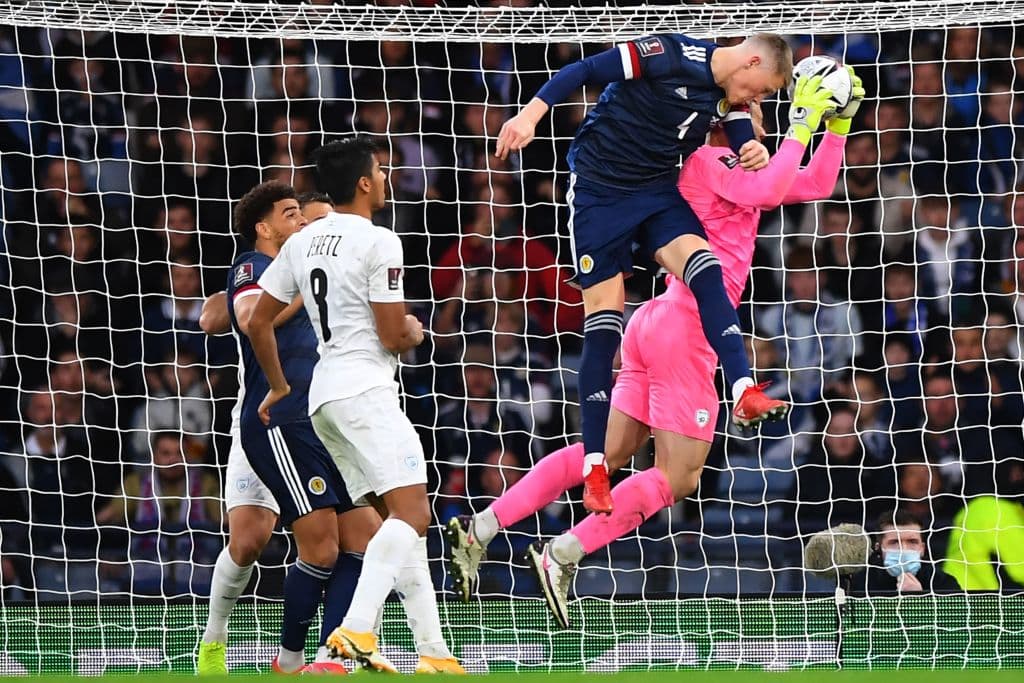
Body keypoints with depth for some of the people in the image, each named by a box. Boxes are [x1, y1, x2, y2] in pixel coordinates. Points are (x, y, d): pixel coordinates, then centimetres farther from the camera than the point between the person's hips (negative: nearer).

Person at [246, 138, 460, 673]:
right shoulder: (379, 242, -9)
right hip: (365, 389, -9)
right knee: (412, 512, -16)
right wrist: (415, 333, 12)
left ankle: (432, 650, 5)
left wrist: (279, 387, 30)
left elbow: (257, 323, 17)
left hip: (323, 396, 9)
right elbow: (393, 337, -11)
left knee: (402, 519, 10)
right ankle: (356, 629, -33)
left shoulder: (301, 243, 14)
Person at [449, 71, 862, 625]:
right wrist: (802, 125, -20)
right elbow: (768, 192, -27)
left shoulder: (728, 169, 19)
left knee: (606, 454, 11)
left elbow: (816, 184, 25)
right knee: (677, 477, -6)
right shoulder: (710, 160, -8)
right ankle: (562, 556, -10)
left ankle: (482, 528, 6)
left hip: (656, 323, 10)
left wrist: (839, 123, 17)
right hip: (685, 327, -10)